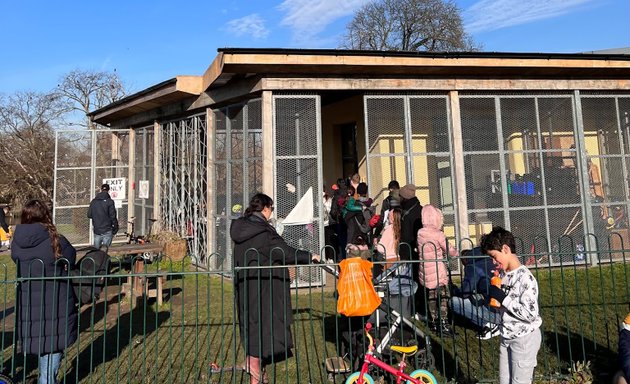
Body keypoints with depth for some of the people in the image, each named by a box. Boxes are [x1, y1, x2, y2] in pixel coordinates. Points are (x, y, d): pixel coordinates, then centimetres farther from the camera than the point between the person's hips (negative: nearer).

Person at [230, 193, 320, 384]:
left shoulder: (240, 229, 5)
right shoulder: (263, 231, -20)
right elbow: (284, 252, -18)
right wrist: (309, 256, -9)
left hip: (244, 284, 8)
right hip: (261, 284, -8)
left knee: (250, 319, 19)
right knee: (261, 319, 4)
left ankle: (253, 359, 33)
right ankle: (255, 368, 13)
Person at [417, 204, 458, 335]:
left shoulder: (420, 233, 0)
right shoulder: (438, 234, -16)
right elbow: (449, 250, -6)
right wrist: (456, 252, 17)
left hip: (425, 271, 6)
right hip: (438, 271, -6)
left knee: (431, 297, 16)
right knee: (443, 297, 4)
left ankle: (434, 322, 24)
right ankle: (443, 323, 4)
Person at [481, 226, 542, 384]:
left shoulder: (525, 278, -21)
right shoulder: (504, 275, 4)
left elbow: (530, 314, -25)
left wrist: (503, 298, -24)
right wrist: (493, 298, -3)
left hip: (524, 338, -8)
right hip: (506, 337, 8)